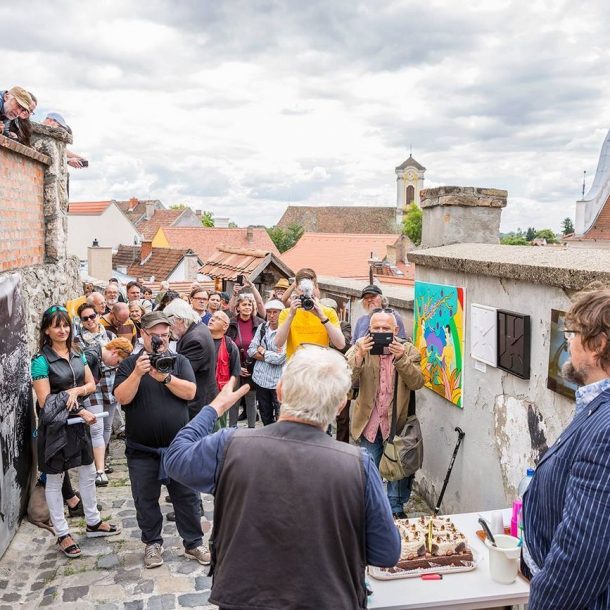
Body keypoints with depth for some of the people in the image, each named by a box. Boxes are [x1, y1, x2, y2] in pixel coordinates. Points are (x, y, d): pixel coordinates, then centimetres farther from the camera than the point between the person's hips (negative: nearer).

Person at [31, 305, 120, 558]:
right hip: (55, 426, -6)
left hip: (78, 424, 7)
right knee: (55, 480, 7)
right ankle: (62, 534, 19)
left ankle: (93, 522, 32)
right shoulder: (41, 361, -14)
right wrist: (79, 411, -17)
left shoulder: (77, 356, 4)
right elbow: (45, 401, -16)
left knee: (88, 473, 16)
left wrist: (75, 391, -15)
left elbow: (91, 384, 5)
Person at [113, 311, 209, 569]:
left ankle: (193, 543, 23)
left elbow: (190, 392, -11)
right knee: (146, 500, 12)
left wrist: (165, 377, -24)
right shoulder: (129, 364, 0)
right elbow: (122, 398, -13)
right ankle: (153, 543, 31)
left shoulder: (179, 361, 2)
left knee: (187, 497, 8)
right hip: (142, 449, 0)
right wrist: (137, 374, -27)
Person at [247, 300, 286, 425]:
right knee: (265, 419, 19)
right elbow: (251, 351, 1)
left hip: (279, 381, -6)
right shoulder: (262, 327, 5)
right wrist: (271, 356, -11)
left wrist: (262, 351, -6)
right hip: (261, 379, 6)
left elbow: (279, 359, -20)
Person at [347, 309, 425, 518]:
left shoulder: (408, 350, -3)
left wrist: (401, 358, -27)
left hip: (398, 423, 0)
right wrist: (359, 355, -29)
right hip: (369, 424, 0)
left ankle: (396, 510, 33)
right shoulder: (361, 347, -4)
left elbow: (417, 383, -14)